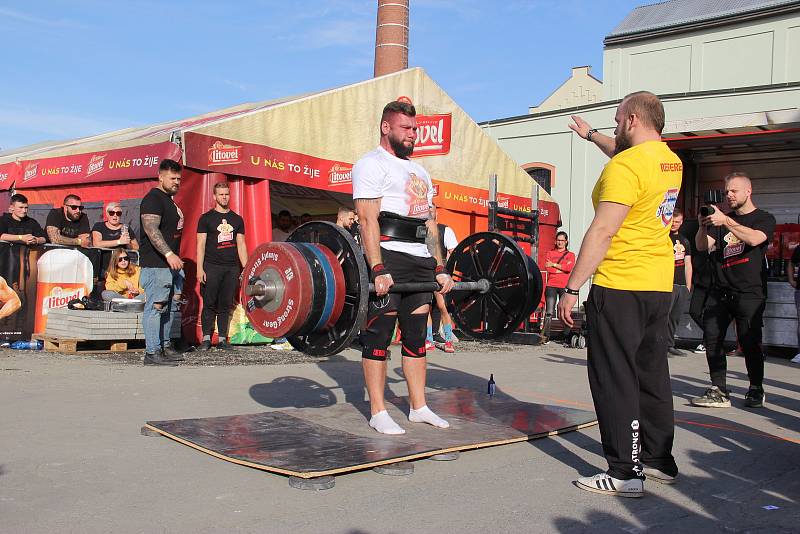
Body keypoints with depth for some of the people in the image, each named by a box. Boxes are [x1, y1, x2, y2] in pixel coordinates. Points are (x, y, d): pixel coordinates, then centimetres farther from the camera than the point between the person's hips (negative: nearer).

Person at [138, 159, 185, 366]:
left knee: (169, 307, 15)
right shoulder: (153, 199, -11)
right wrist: (169, 254, -32)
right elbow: (151, 230, -24)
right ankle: (152, 353, -9)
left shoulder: (169, 200, 21)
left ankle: (165, 346, 24)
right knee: (156, 307, -10)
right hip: (156, 264, -10)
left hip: (170, 263, 11)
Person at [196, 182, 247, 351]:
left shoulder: (237, 219, 14)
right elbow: (201, 245, -1)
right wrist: (199, 269, -9)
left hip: (232, 268, 3)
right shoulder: (206, 218, 3)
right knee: (209, 304, -3)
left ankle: (222, 339, 9)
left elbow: (241, 245, 14)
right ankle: (206, 338, 3)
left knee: (226, 305, 5)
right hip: (212, 267, -3)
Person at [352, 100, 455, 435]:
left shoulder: (419, 171, 23)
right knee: (379, 332, -4)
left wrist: (440, 268, 13)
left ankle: (418, 407, 17)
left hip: (421, 260, 8)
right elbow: (368, 220, -13)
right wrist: (378, 269, -23)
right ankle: (378, 413, 2)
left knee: (417, 333, 9)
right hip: (387, 256, -8)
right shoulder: (372, 164, -1)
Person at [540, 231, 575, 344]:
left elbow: (570, 268, -8)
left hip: (565, 286, 0)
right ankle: (545, 336, -12)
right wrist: (563, 267, -6)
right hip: (551, 286, 0)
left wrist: (554, 265, -6)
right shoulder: (550, 253, 14)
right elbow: (548, 268, -2)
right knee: (549, 312, -8)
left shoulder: (570, 255, 12)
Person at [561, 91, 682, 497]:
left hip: (620, 287, -9)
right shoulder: (670, 161, 12)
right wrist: (591, 135, 48)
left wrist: (571, 287, -17)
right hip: (660, 285, 9)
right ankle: (659, 461, 26)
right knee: (652, 376, 16)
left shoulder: (625, 167, -15)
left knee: (614, 380, -2)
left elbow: (602, 233, -20)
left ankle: (625, 474, 2)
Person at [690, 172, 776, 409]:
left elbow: (754, 239, -16)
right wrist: (703, 226, -11)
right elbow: (702, 246, 8)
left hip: (749, 293, -4)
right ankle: (719, 391, -1)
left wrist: (725, 221, -24)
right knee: (712, 339, -5)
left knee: (749, 342, -5)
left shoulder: (764, 218, 7)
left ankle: (756, 390, 13)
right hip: (719, 291, 4)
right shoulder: (721, 221, 19)